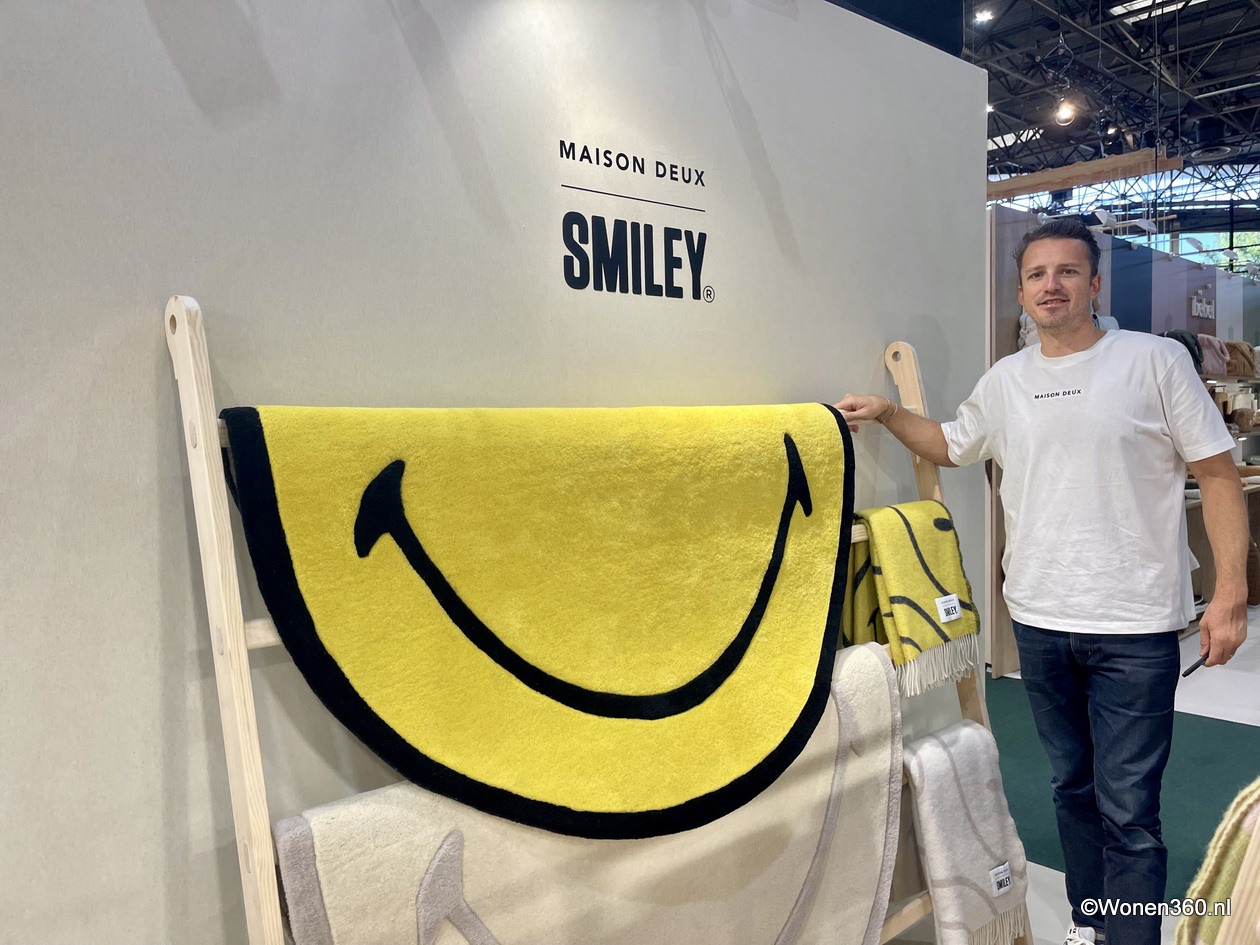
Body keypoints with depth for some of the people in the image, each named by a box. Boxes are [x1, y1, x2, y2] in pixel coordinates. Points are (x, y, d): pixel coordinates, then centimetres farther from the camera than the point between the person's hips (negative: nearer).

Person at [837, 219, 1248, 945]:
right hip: (1040, 621, 4)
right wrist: (888, 413, 9)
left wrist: (1231, 592, -10)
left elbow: (1218, 475, -4)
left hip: (1135, 628, -4)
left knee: (1128, 810, -1)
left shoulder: (1156, 360, -5)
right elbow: (951, 446, 24)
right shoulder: (1005, 381, 7)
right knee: (1073, 787, 19)